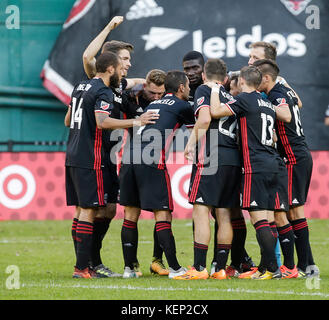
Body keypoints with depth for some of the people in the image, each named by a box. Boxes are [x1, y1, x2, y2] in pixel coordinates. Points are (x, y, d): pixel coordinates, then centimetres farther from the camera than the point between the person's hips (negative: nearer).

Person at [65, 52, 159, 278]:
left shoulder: (80, 87, 17)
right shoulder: (103, 92, -11)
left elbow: (68, 121, 26)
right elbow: (102, 122, -27)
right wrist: (135, 122, -23)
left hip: (73, 156, 9)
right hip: (89, 159, -9)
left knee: (82, 209, 12)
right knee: (88, 211, -8)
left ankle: (82, 263, 14)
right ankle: (82, 268, -10)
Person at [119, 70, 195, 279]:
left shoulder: (153, 104, 25)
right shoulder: (182, 106, 8)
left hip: (129, 158, 6)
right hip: (152, 162, -6)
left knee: (131, 215, 11)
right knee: (162, 215, -3)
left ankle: (129, 267, 13)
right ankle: (174, 268, -5)